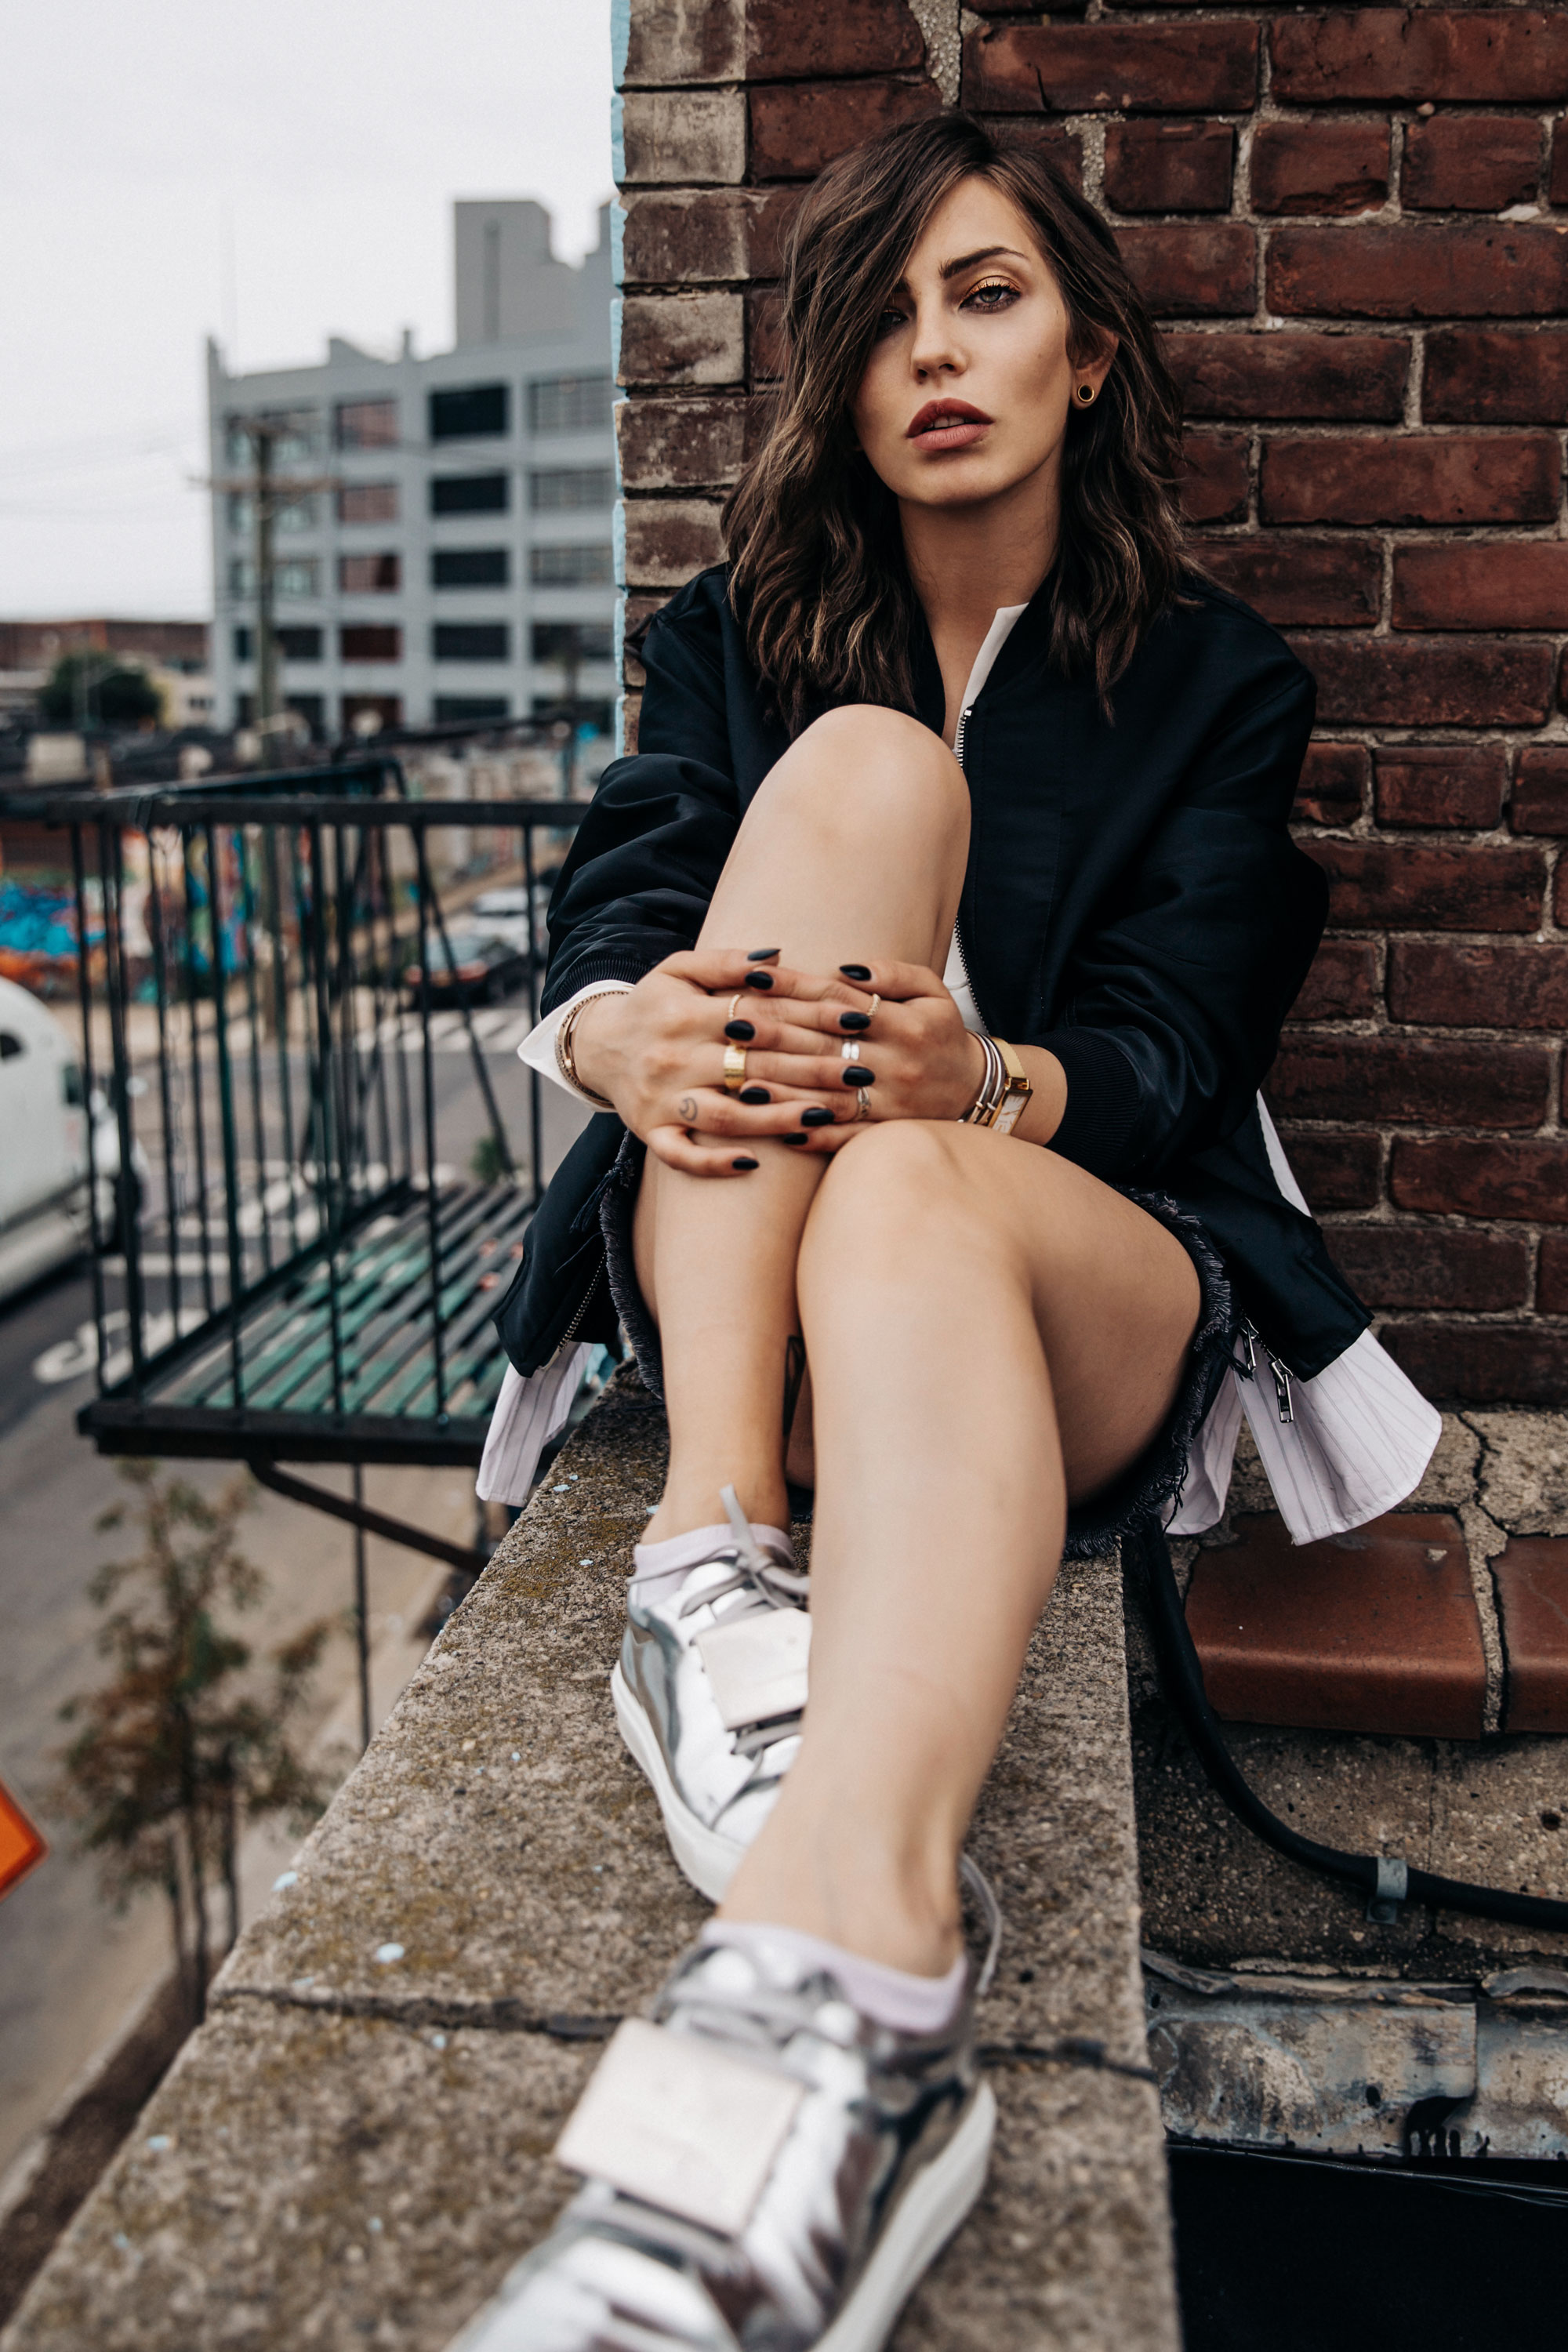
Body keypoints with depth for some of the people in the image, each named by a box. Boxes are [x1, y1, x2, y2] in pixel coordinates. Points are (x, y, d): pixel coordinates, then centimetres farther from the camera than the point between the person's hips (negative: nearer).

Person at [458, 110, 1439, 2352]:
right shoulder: (733, 638, 16)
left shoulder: (1215, 681, 10)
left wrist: (981, 1080, -29)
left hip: (1101, 1289, -1)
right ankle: (714, 1543, -37)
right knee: (869, 767, -22)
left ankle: (840, 1968, -63)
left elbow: (1167, 1051, -5)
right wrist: (628, 1036, -26)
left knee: (906, 1196, -38)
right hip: (732, 1267, 2)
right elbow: (605, 927, 0)